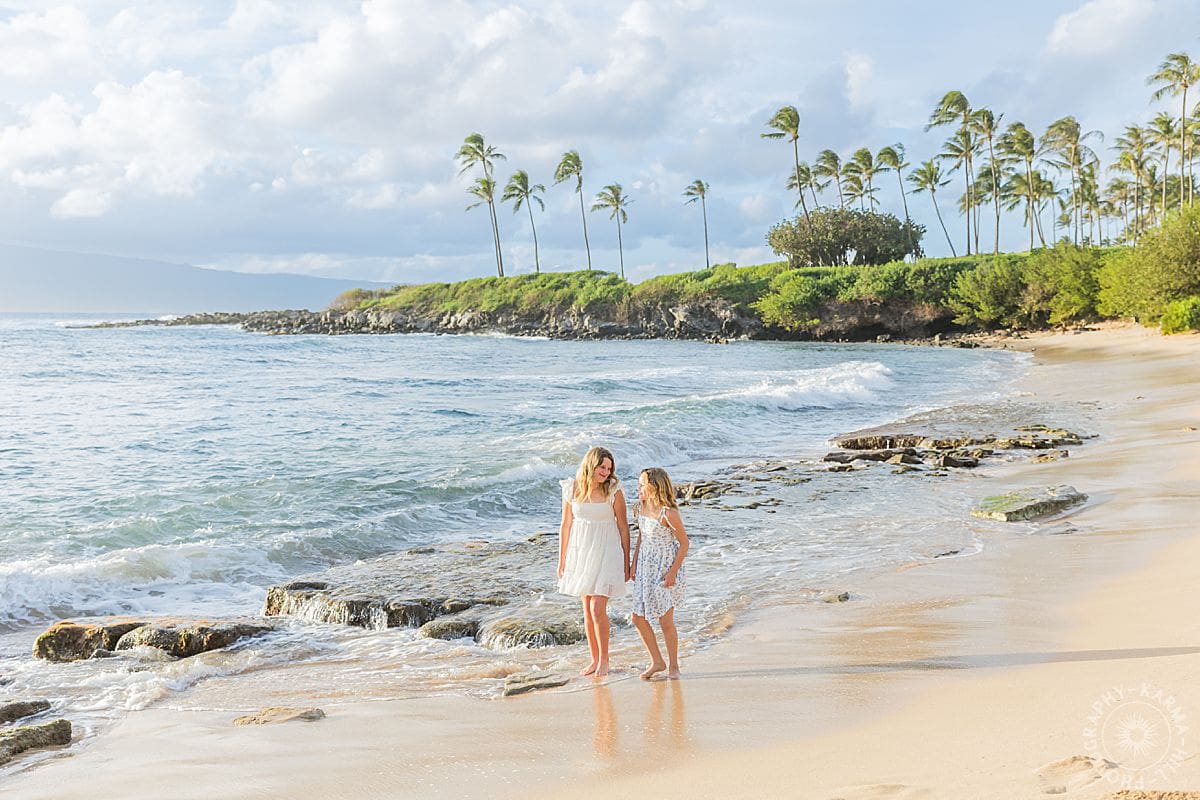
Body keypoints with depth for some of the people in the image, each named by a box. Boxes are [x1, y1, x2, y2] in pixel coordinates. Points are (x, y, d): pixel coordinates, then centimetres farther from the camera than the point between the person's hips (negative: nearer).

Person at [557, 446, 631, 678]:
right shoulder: (572, 491, -2)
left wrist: (626, 562, -1)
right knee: (587, 609, 9)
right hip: (580, 552, 3)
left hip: (606, 553, -3)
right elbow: (565, 525, 6)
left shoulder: (613, 491, -10)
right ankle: (594, 659, 21)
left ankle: (604, 659, 5)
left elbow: (623, 526, -2)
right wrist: (562, 560, 9)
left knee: (598, 608, -11)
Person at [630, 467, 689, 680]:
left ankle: (673, 665, 16)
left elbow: (684, 543, -13)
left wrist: (673, 572, -16)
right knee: (638, 618, 6)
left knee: (666, 621, -2)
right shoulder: (641, 507, 3)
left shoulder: (668, 513, -19)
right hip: (646, 567, 7)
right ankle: (657, 662, 21)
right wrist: (634, 565, 13)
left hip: (665, 568, -7)